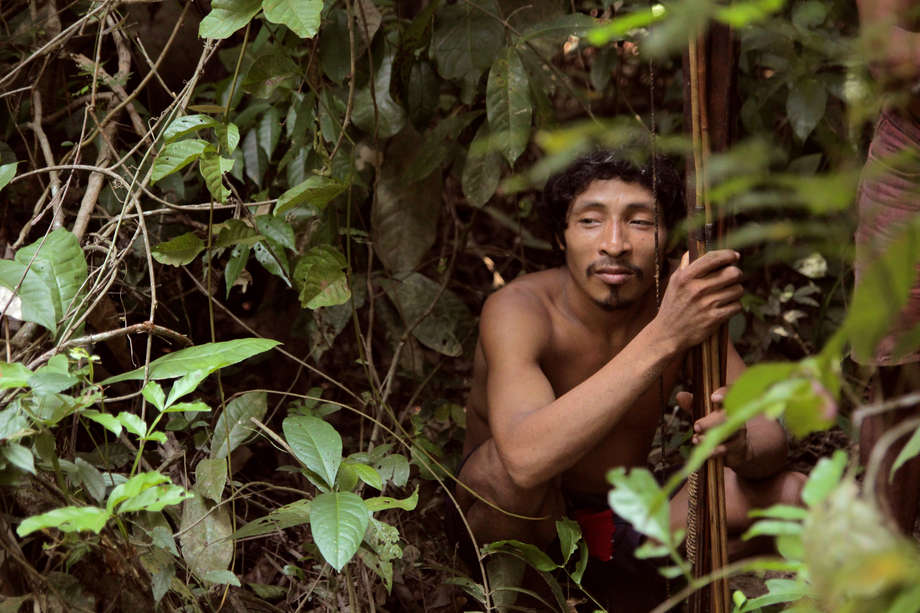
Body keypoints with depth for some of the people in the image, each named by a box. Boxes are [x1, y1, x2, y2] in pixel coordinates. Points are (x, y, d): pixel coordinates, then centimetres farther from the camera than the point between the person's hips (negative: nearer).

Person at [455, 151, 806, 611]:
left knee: (791, 495, -14)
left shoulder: (679, 300, -13)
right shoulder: (518, 310, -28)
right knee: (507, 465, -38)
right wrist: (663, 338, -53)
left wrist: (740, 447, -40)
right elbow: (526, 458, -48)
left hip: (624, 517, 4)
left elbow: (771, 434, -12)